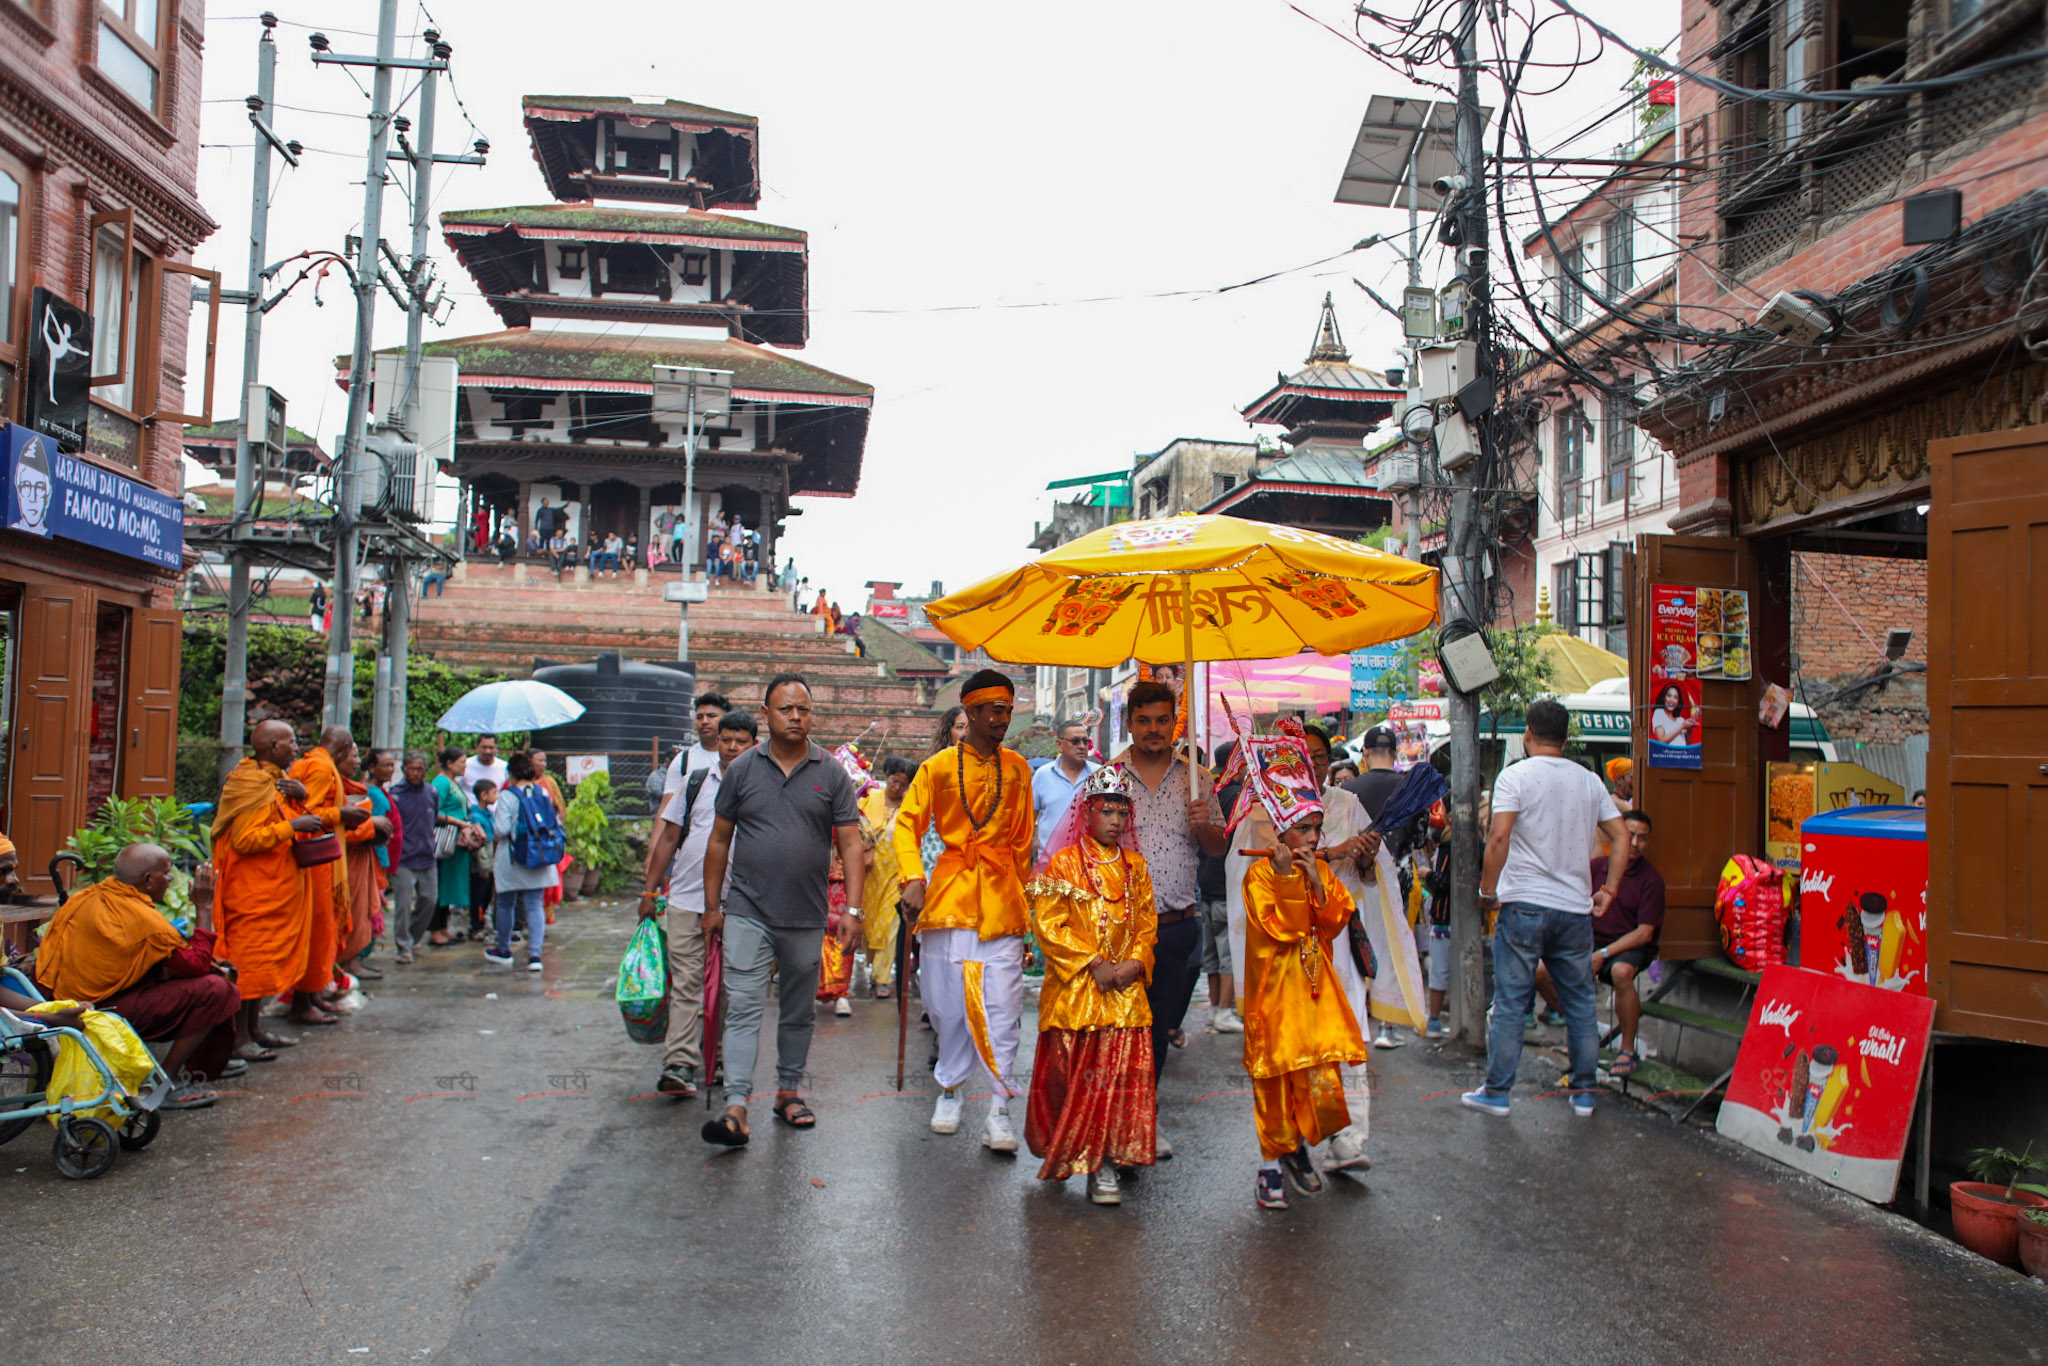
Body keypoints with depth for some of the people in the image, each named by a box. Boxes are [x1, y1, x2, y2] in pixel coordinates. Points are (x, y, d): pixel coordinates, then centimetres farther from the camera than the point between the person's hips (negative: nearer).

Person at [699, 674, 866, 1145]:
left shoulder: (831, 774, 2)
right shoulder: (742, 769, 3)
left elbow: (850, 843, 0)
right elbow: (719, 840, 9)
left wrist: (852, 908, -9)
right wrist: (712, 905, 6)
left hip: (806, 916, 1)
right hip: (748, 911, -1)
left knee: (799, 1012, 13)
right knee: (742, 1007, -9)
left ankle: (788, 1092, 29)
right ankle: (736, 1108, -11)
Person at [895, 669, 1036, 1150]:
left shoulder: (1017, 768, 10)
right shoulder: (937, 767, 4)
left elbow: (1023, 841, 15)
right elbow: (907, 825, 5)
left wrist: (1022, 895, 14)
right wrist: (913, 877, -9)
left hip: (1001, 897, 1)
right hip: (949, 896, 0)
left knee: (1001, 1006, -6)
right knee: (947, 1003, 6)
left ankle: (999, 1110, -2)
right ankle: (949, 1092, 25)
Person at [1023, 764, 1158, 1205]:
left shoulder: (1134, 866, 12)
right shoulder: (1063, 864, -1)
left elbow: (1147, 922, 13)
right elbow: (1048, 924, -7)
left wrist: (1135, 962, -5)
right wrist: (1092, 964, -13)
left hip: (1125, 988, 3)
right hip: (1073, 988, -3)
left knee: (1120, 1073, -2)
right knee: (1074, 1073, 2)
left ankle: (1104, 1162, 3)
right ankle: (1065, 1153, 17)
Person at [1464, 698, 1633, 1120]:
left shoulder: (1515, 776, -5)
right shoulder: (1590, 781, 9)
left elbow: (1499, 836, -15)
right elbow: (1621, 836, 8)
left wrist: (1488, 890, -6)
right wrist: (1609, 889, 12)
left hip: (1525, 905, -4)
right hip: (1576, 908, 4)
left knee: (1509, 1002, 2)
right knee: (1580, 1003, 13)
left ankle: (1496, 1091, 7)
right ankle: (1584, 1093, 19)